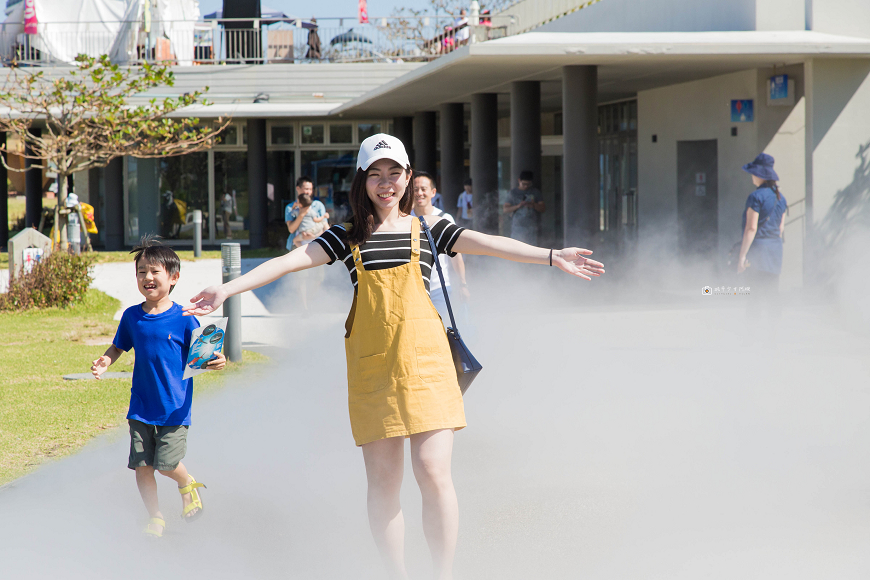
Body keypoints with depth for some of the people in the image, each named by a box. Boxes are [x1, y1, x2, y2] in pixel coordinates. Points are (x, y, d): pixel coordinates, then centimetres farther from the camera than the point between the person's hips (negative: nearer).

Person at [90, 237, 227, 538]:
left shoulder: (183, 319, -8)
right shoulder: (132, 317, 2)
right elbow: (118, 347, 15)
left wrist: (216, 361, -27)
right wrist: (105, 361, -5)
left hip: (174, 408, -3)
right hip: (141, 408, 4)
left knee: (167, 463, -10)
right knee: (141, 466, 1)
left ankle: (187, 485, 25)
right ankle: (155, 518, 19)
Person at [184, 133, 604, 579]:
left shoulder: (427, 228, 8)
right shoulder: (347, 236, 9)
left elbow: (486, 244, -3)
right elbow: (291, 261, 1)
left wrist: (551, 256, -15)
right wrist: (227, 289, -9)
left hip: (424, 358, -1)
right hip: (371, 365, 1)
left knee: (433, 472, -9)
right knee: (383, 481, 2)